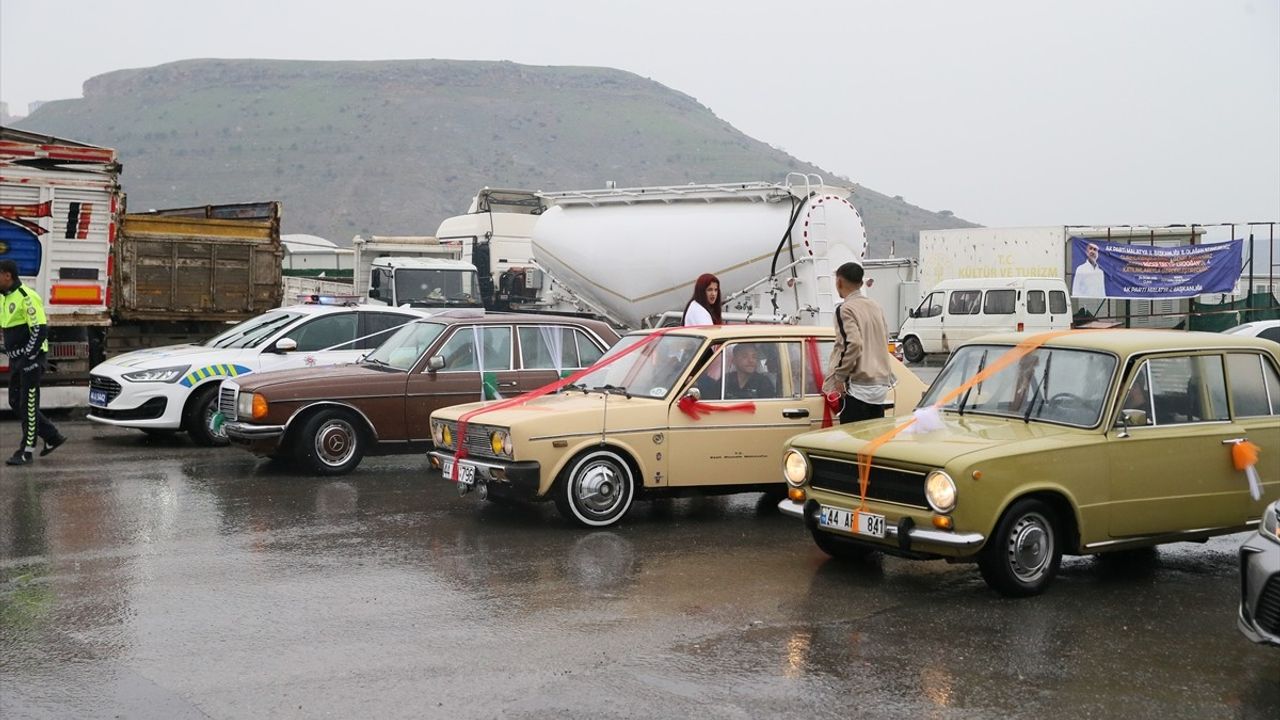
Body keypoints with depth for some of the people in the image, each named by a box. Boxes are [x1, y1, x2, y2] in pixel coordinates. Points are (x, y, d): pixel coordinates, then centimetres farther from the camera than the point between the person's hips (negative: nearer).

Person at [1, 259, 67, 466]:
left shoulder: (26, 297, -16)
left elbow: (40, 330, -20)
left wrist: (27, 358, -20)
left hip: (30, 359, -10)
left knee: (28, 405, -4)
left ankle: (27, 451, 3)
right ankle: (53, 437, 21)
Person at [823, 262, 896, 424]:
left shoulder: (845, 309, -11)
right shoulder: (875, 306, 13)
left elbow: (853, 344, -22)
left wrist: (840, 376, -14)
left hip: (858, 387, -8)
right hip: (881, 385, 8)